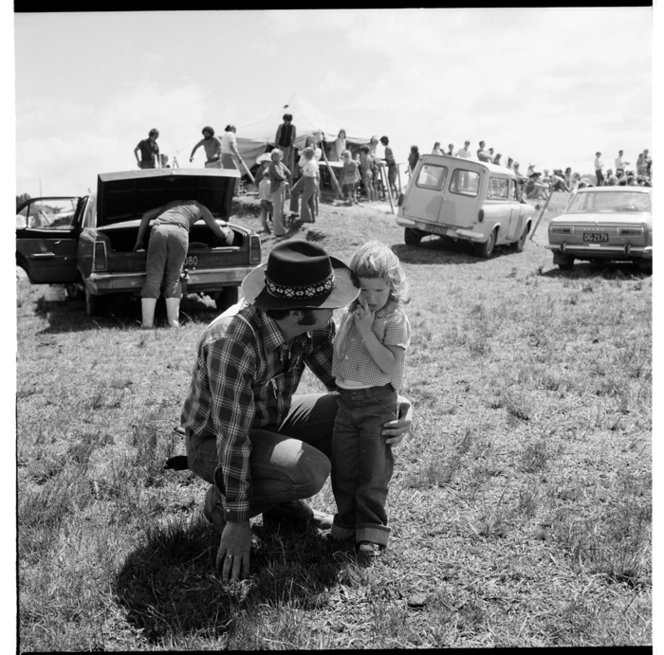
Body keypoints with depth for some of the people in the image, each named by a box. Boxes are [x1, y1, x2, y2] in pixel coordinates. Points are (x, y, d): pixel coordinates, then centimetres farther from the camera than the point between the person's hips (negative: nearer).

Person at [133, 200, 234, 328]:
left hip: (158, 230, 2)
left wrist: (139, 240, 33)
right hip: (179, 231, -2)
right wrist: (227, 231, 62)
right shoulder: (199, 207, 33)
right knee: (173, 279, 7)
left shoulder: (172, 203, 41)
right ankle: (173, 322, -1)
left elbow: (146, 215, 31)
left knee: (153, 278, 0)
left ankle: (147, 323, -6)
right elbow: (219, 232, 40)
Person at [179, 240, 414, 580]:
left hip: (272, 419, 7)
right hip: (213, 440, -7)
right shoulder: (231, 341, -36)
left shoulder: (315, 326, -15)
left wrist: (392, 404, -20)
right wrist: (237, 522, -23)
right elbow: (233, 439, -31)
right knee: (310, 471, -31)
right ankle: (221, 501, -3)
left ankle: (283, 501, 8)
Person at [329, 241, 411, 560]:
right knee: (342, 465, 8)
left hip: (378, 403, -6)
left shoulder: (395, 320, -10)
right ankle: (347, 521, 22)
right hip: (346, 399, 6)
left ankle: (371, 529, 11)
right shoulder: (350, 315, 9)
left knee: (374, 468, 0)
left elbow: (390, 366, -21)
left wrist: (367, 332, -22)